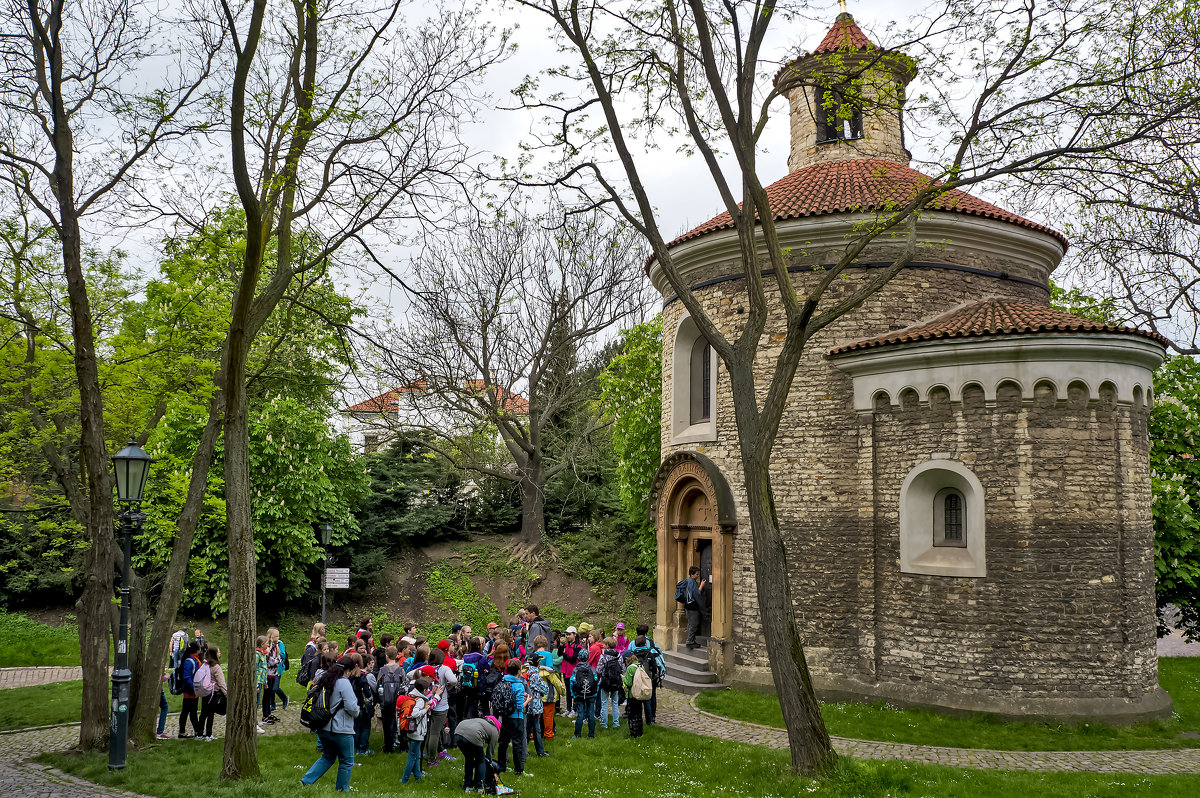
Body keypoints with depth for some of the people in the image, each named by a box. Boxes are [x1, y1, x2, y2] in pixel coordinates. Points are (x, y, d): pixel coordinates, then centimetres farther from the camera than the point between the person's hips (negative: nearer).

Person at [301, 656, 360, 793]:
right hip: (340, 730, -8)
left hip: (322, 728, 8)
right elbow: (351, 707, -23)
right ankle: (342, 789, 17)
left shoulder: (324, 680, 6)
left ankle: (305, 781, 18)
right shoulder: (344, 683, -18)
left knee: (328, 757, 24)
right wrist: (356, 712, 0)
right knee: (347, 761, 9)